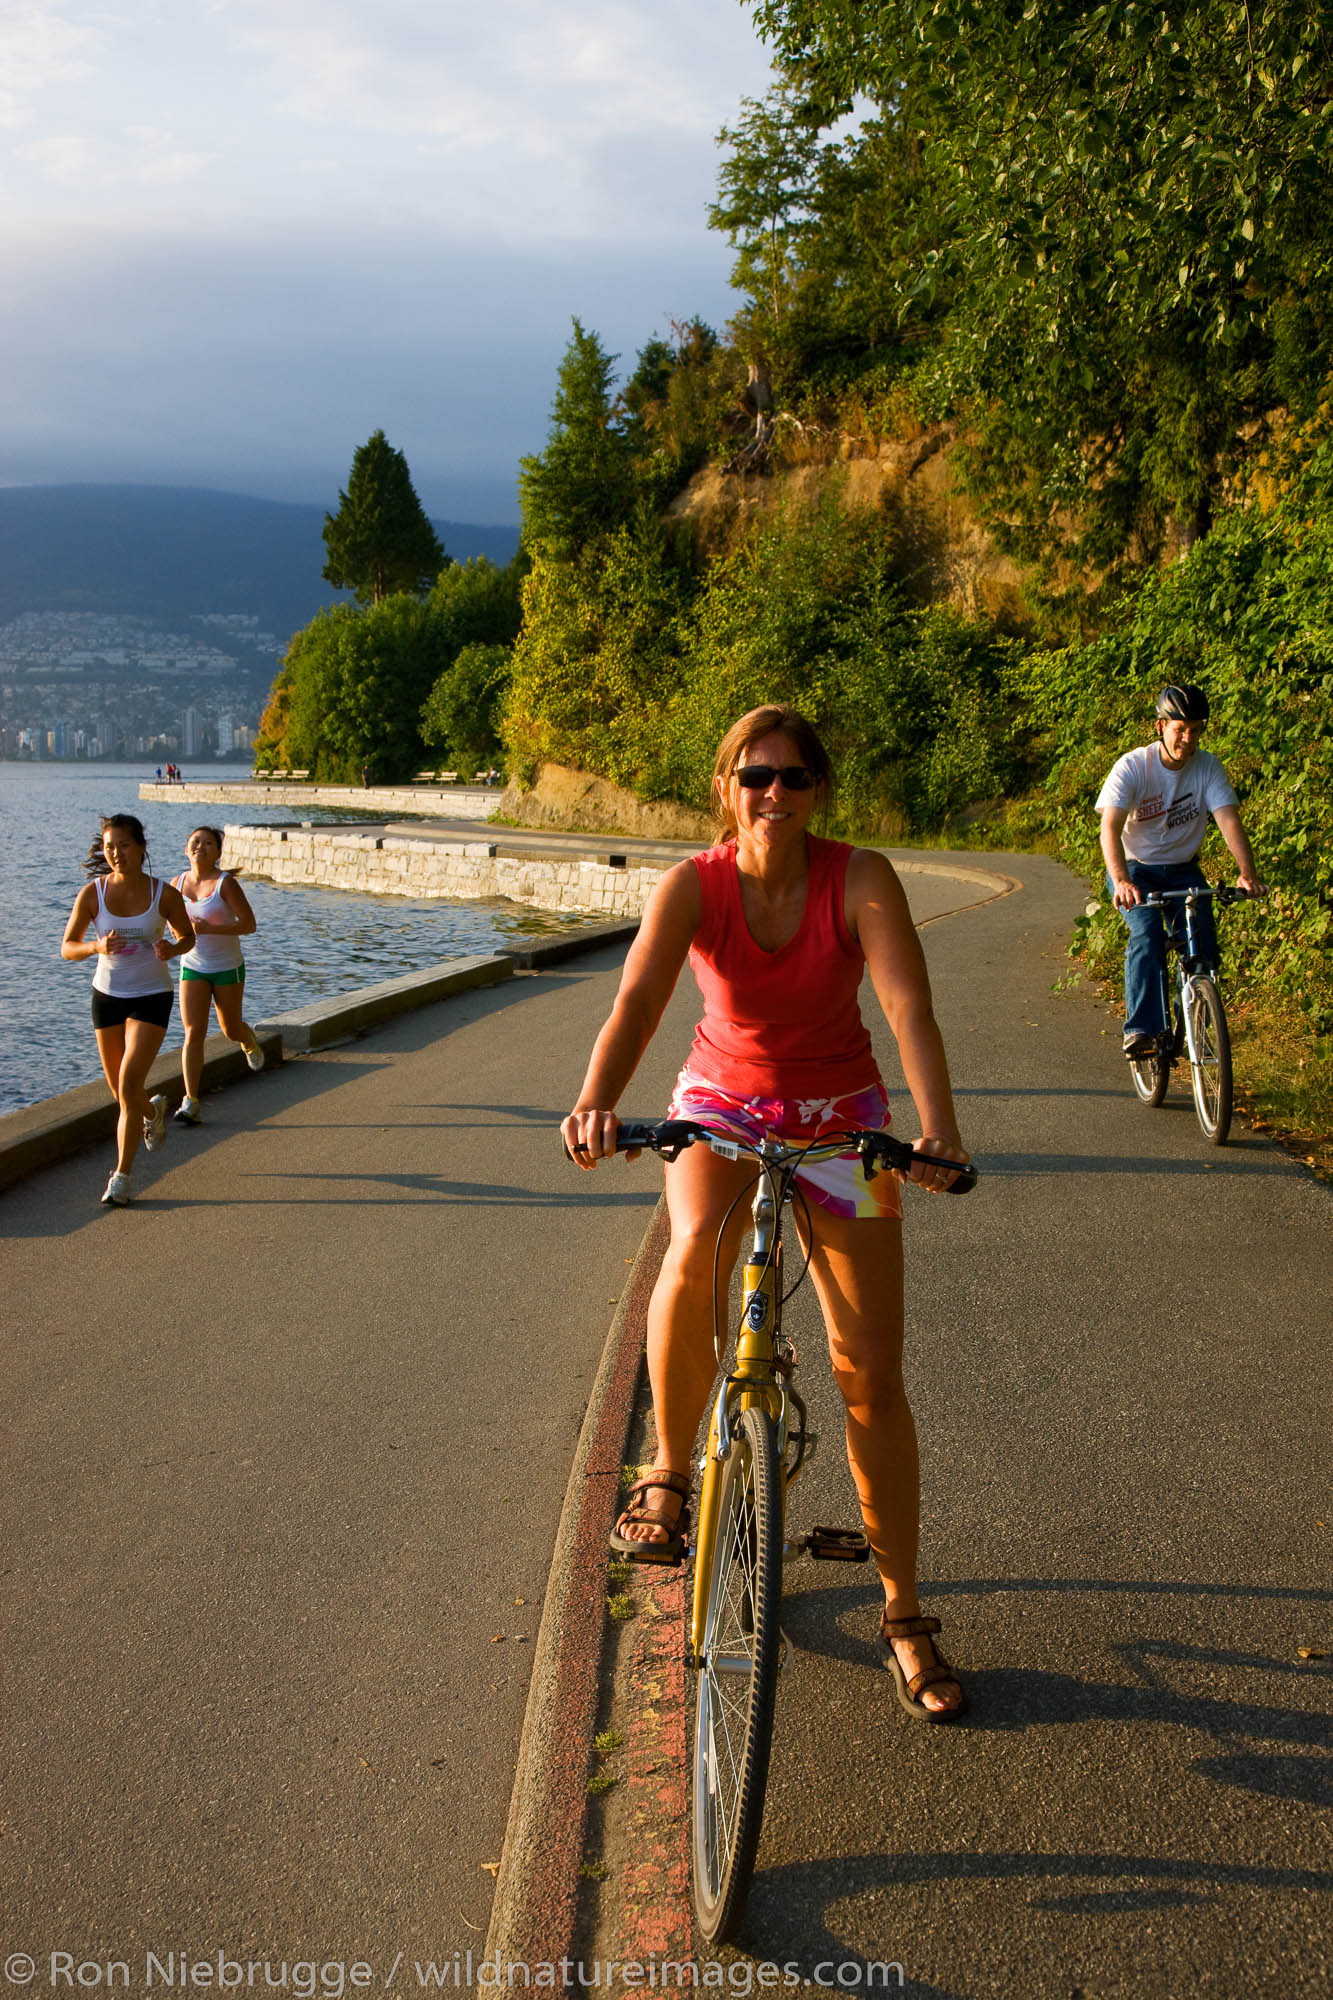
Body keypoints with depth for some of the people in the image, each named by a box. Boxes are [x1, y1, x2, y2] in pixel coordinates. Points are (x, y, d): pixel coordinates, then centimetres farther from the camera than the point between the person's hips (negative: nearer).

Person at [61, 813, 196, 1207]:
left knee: (129, 1086, -14)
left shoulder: (164, 894, -10)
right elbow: (67, 948, -3)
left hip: (151, 996, -3)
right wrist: (97, 947, -24)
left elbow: (187, 935, 6)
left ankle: (122, 1177, -6)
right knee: (121, 1092, 14)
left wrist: (173, 949, -17)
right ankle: (153, 1111, 51)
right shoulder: (91, 893, -8)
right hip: (107, 994, 3)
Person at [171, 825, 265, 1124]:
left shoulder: (226, 883, -13)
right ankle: (191, 1103, -13)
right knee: (193, 1032, -10)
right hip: (192, 967, 3)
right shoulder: (178, 883, 1)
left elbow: (249, 924, -17)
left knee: (231, 1030, 11)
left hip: (227, 967, -3)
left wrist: (209, 928, -26)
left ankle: (250, 1041, 50)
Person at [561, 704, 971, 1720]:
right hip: (722, 1103, 0)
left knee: (873, 1377, -2)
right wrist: (596, 1103, -50)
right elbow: (637, 1002, -30)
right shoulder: (692, 885, -17)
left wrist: (938, 1125, -48)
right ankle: (670, 1474, -12)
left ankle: (904, 1615, 13)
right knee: (696, 1248, -36)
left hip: (840, 1114, 0)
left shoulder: (861, 879, -19)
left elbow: (909, 1006, -31)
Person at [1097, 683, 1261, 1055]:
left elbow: (1228, 819, -20)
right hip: (1135, 869, -2)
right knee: (1147, 934, -29)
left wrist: (1247, 872, -38)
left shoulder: (1208, 767, -10)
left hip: (1183, 870, 3)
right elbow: (1110, 828, -29)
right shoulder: (1132, 767, -19)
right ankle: (1141, 1029, -29)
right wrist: (1121, 881, -47)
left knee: (1203, 944, -17)